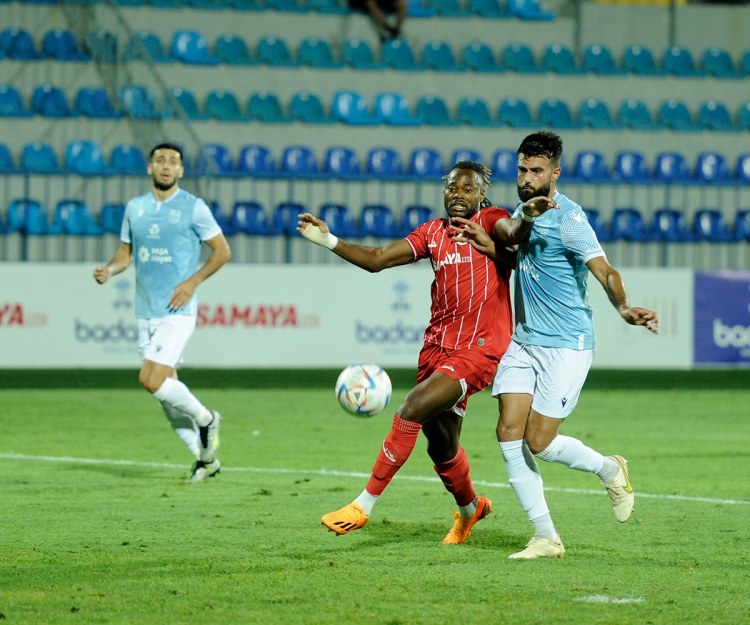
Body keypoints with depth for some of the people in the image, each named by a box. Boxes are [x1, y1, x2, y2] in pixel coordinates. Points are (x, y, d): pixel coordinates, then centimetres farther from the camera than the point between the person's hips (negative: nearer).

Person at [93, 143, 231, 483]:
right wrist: (109, 270, -4)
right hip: (145, 311, 6)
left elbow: (222, 251, -1)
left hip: (177, 311, -6)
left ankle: (205, 419, 6)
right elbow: (126, 252, 18)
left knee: (152, 381, -18)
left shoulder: (193, 208, -5)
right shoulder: (135, 208, 10)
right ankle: (205, 458, 19)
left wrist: (192, 282, -12)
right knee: (166, 386, 7)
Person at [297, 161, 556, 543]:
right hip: (437, 347, 7)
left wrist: (527, 220, -50)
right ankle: (469, 508, 45)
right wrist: (329, 241, -3)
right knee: (440, 446, 16)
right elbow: (376, 259, 9)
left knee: (412, 409, -23)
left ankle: (364, 506, -17)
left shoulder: (489, 221, -4)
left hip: (478, 350, -7)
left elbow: (512, 234, -27)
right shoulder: (433, 233, 12)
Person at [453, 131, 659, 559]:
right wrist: (488, 245, 9)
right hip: (524, 342, 8)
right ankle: (546, 537, 1)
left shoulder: (567, 218, -15)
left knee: (539, 442, -9)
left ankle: (610, 470, 21)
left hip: (566, 345, -8)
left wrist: (624, 307, -43)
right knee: (509, 432, -6)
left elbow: (604, 271, -24)